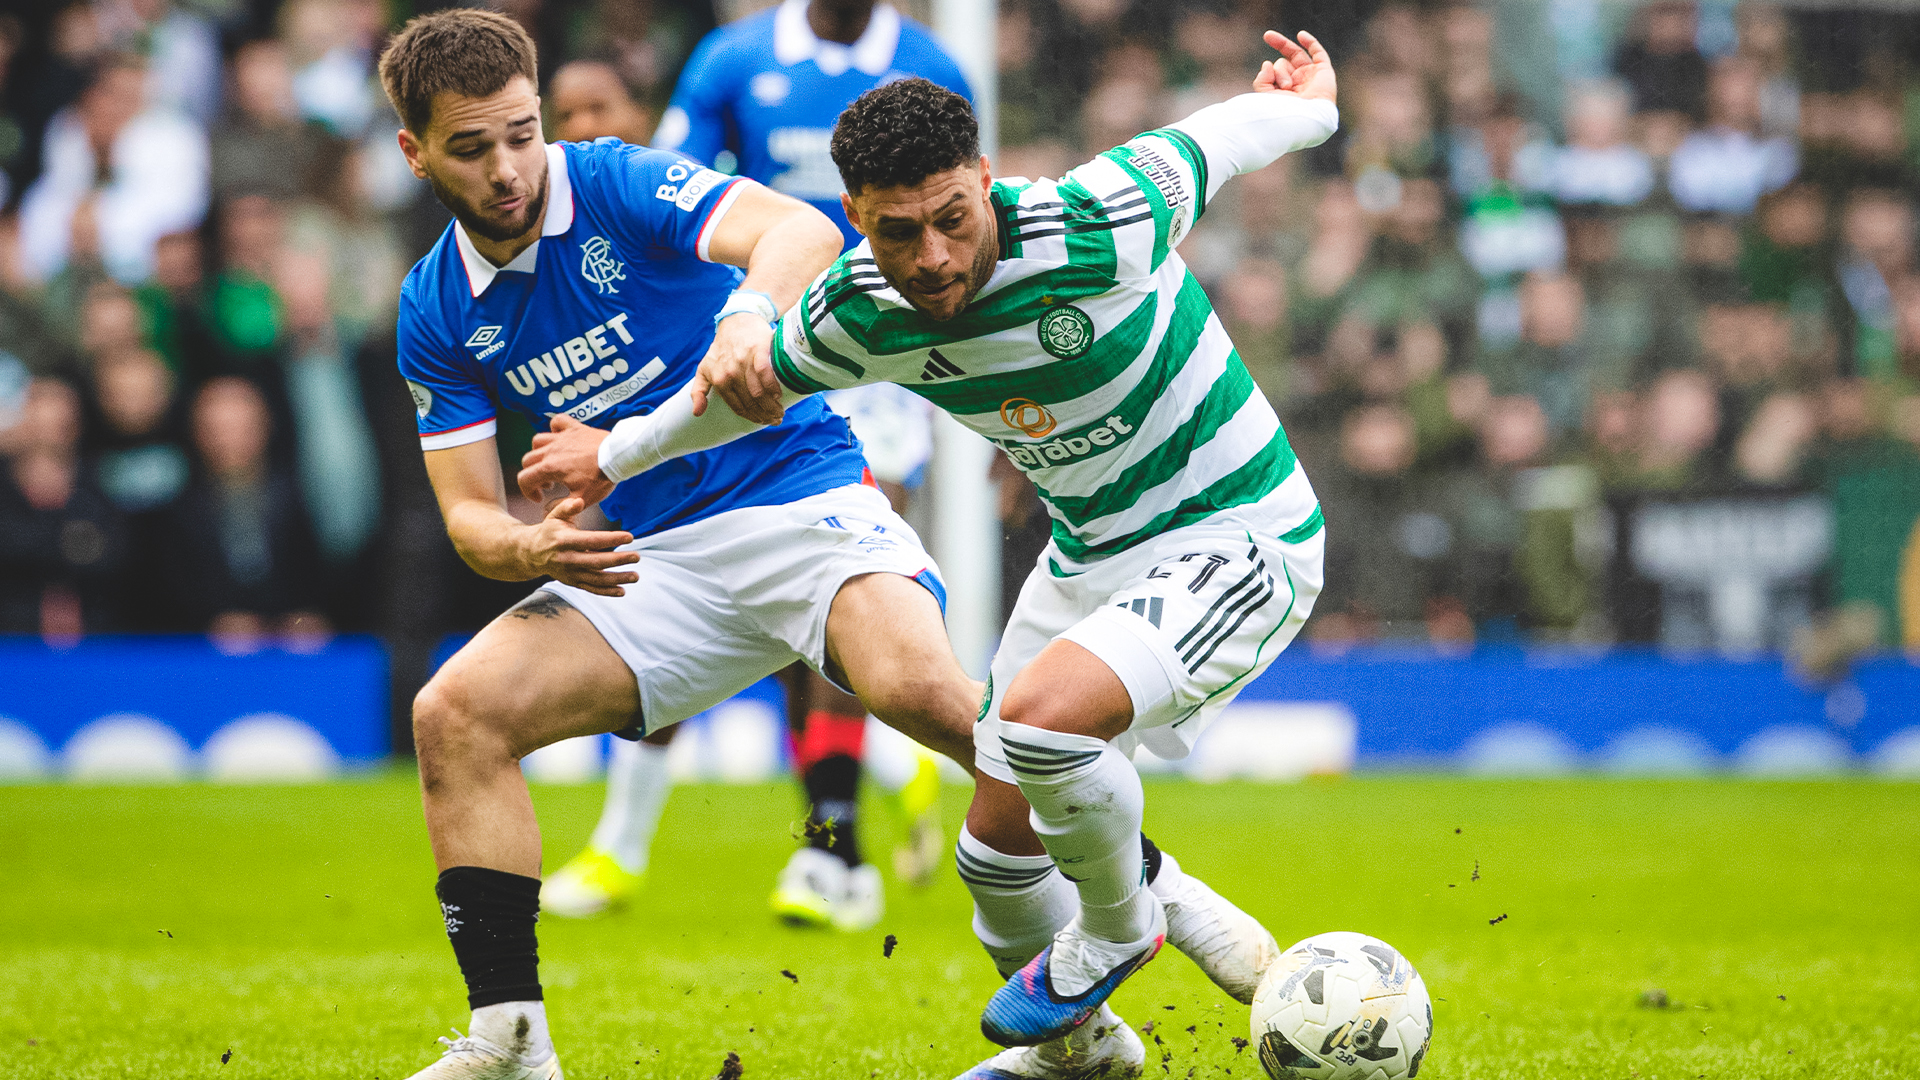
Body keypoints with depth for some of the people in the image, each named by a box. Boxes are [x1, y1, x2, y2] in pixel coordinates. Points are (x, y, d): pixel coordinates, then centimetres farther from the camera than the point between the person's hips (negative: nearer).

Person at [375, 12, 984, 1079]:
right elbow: (470, 515, 5)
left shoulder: (623, 185, -10)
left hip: (801, 497, -5)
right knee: (454, 713, -16)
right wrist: (534, 548, -19)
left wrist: (749, 315, -50)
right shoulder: (435, 314, 4)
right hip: (646, 560, 5)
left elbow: (804, 231, -27)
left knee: (917, 687, -32)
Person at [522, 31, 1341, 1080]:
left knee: (1041, 715, -31)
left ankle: (1119, 916, 0)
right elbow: (758, 376, 11)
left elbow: (1198, 146, -8)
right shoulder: (859, 309, -12)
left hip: (1238, 532, -7)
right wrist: (621, 451, 26)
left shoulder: (1094, 233, -29)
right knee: (996, 850, 9)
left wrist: (1307, 107, 14)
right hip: (1091, 552, 7)